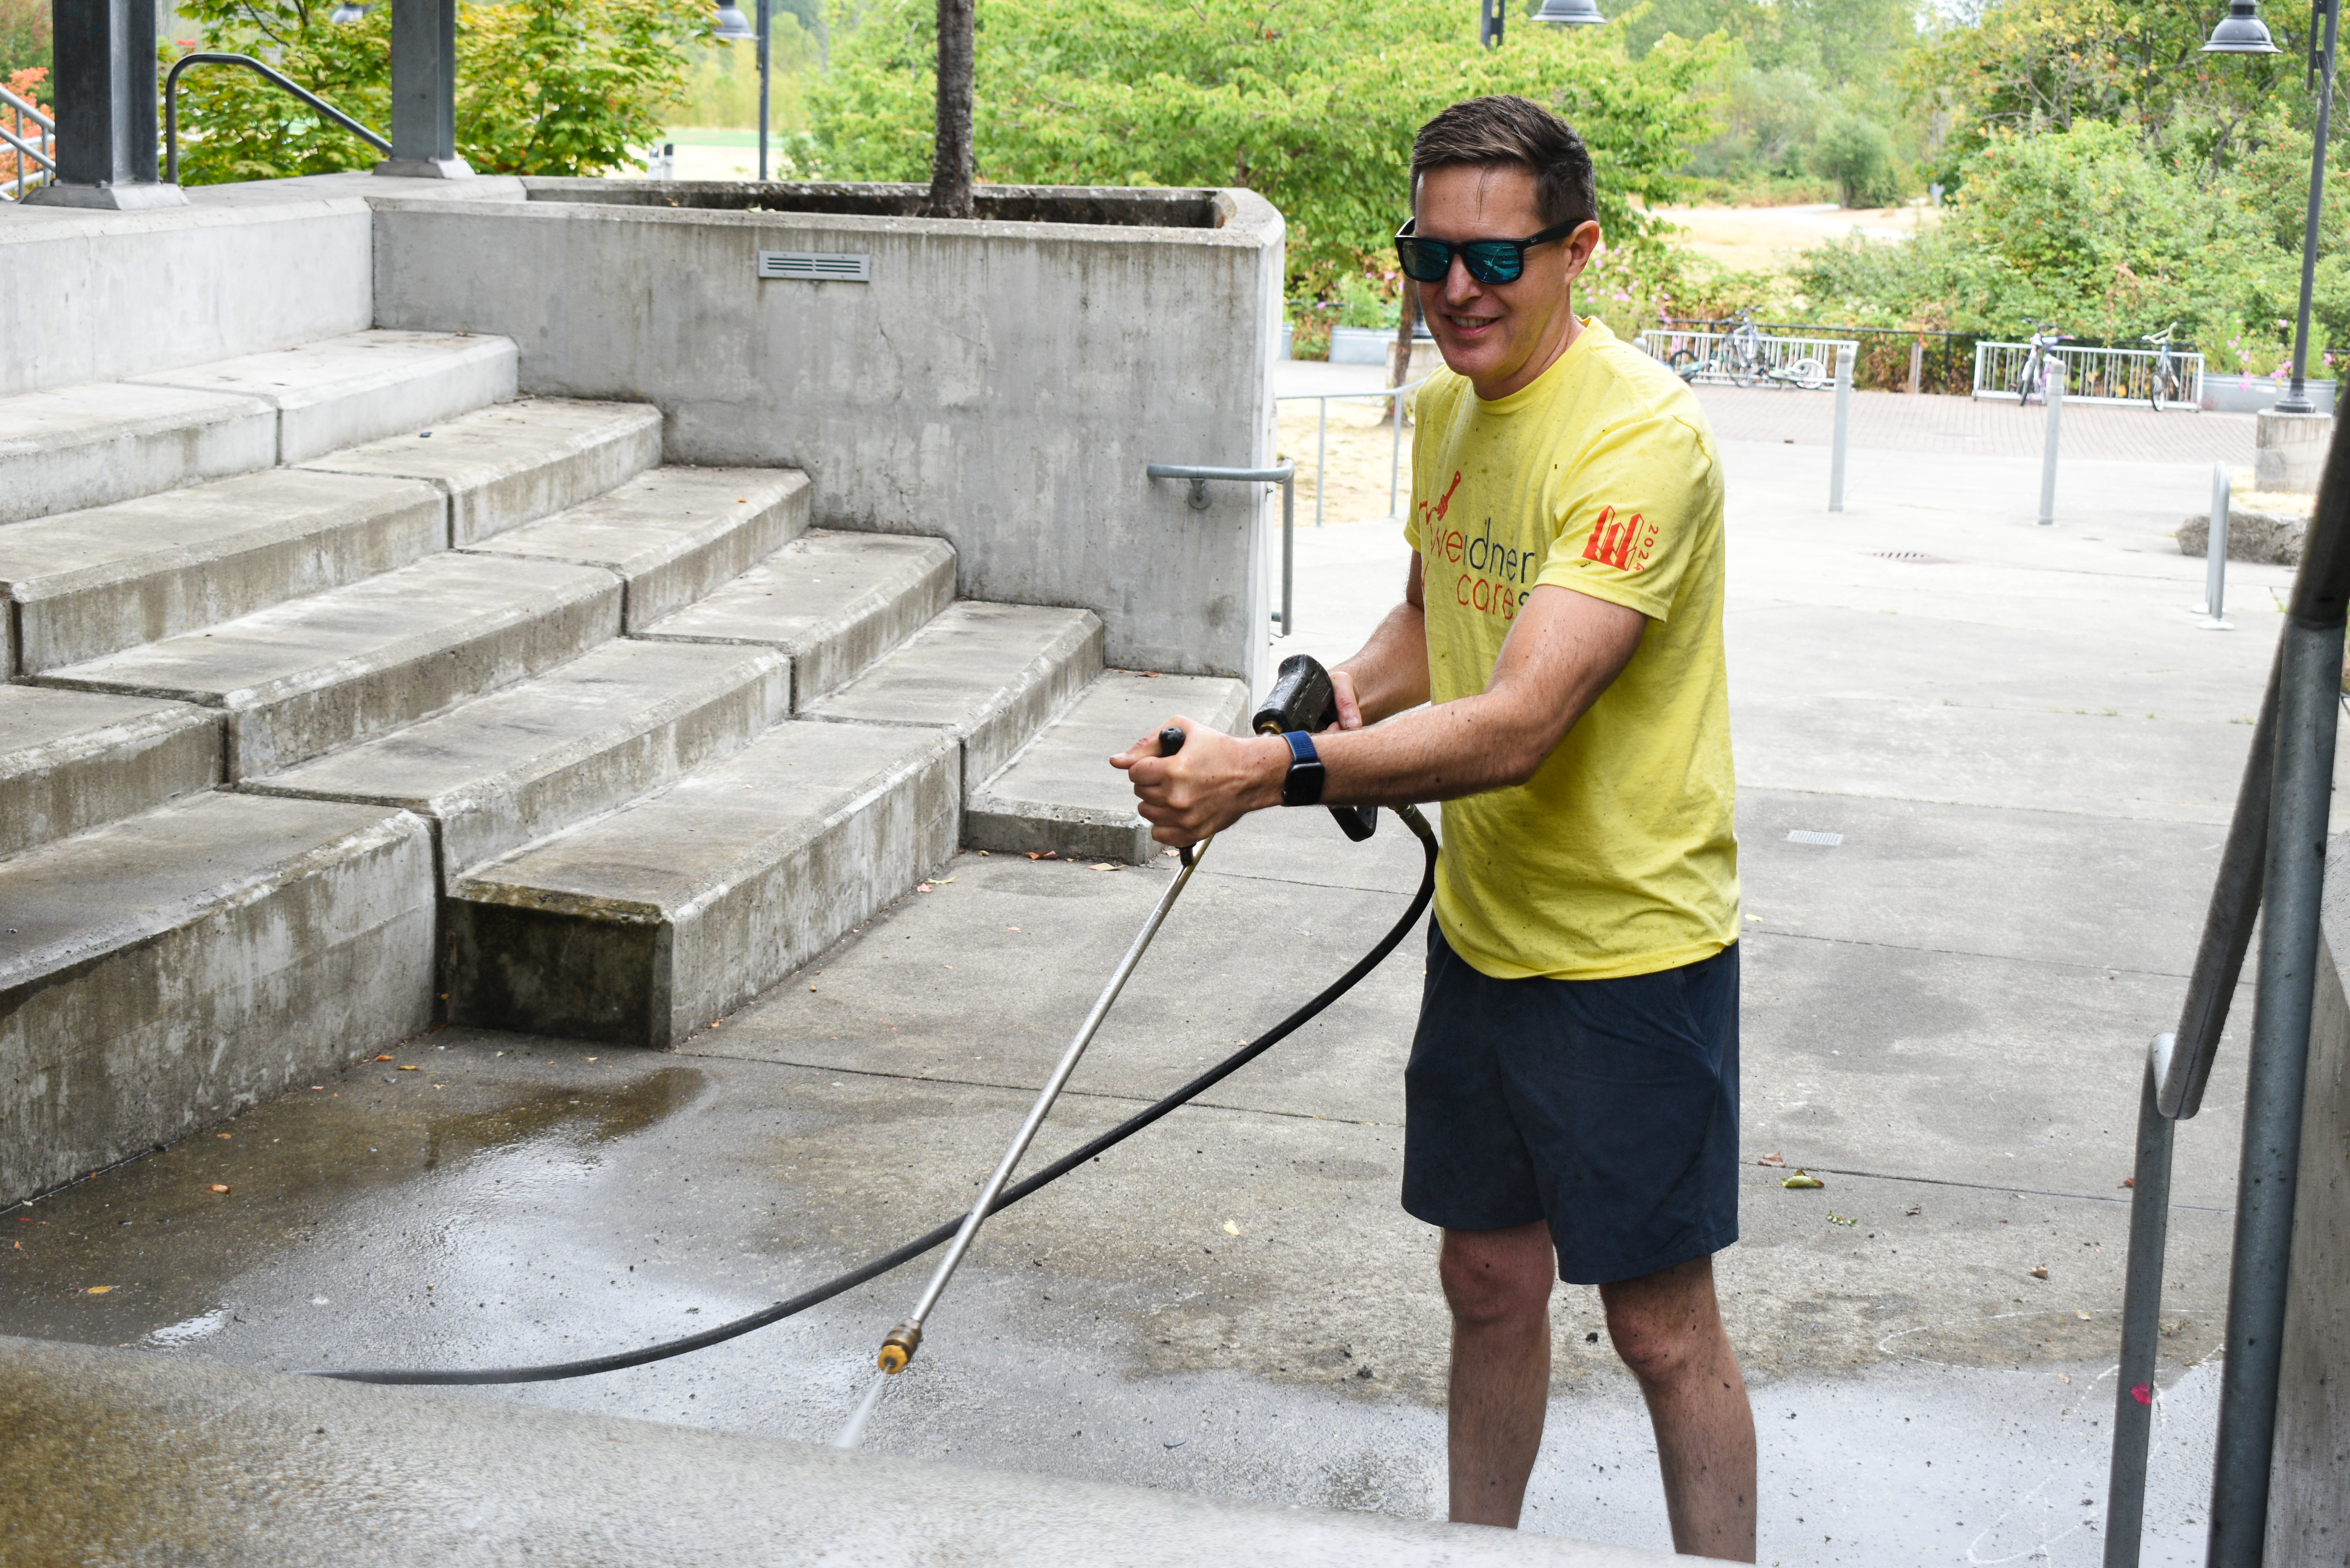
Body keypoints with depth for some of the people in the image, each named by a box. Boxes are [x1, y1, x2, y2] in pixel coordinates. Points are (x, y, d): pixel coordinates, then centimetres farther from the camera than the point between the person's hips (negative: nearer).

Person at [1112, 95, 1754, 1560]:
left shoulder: (1640, 437, -23)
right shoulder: (1450, 407, 4)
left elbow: (1516, 725, -31)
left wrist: (1277, 772, -36)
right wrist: (1340, 695, -1)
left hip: (1630, 949, -7)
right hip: (1484, 930, 8)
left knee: (1663, 1327, 5)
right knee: (1490, 1282, 18)